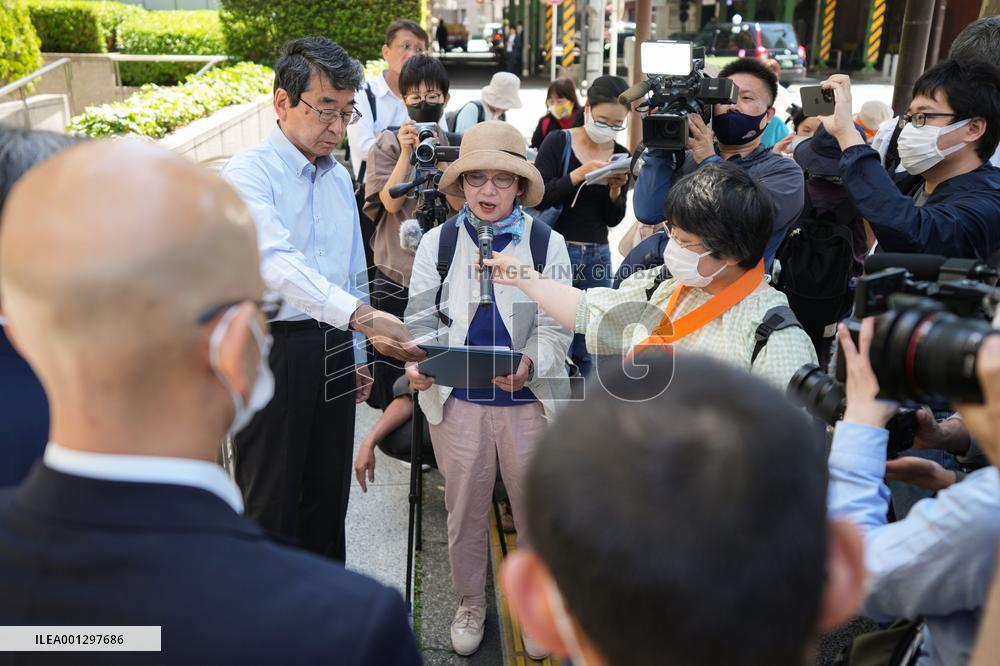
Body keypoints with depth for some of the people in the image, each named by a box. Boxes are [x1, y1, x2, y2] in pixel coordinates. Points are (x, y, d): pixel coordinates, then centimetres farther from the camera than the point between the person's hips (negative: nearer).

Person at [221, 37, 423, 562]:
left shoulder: (339, 178, 12)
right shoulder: (248, 173, -12)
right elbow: (277, 262, -30)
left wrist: (357, 355, 16)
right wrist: (362, 317, -42)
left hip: (333, 350, 7)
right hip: (271, 348, -6)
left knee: (328, 494, 17)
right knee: (271, 501, 4)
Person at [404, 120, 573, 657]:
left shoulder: (547, 244, -1)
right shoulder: (438, 243, 2)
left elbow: (556, 328, -6)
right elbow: (421, 320, 2)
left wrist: (530, 365, -26)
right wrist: (417, 364, -19)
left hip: (528, 399, 0)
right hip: (457, 400, 1)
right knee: (464, 513, 15)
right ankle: (470, 604, 39)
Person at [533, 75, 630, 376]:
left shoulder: (621, 156, 9)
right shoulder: (558, 142, -4)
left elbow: (613, 220, 9)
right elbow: (536, 198, -12)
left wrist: (615, 190, -9)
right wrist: (577, 175, -22)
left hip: (597, 256, 4)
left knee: (587, 349, 8)